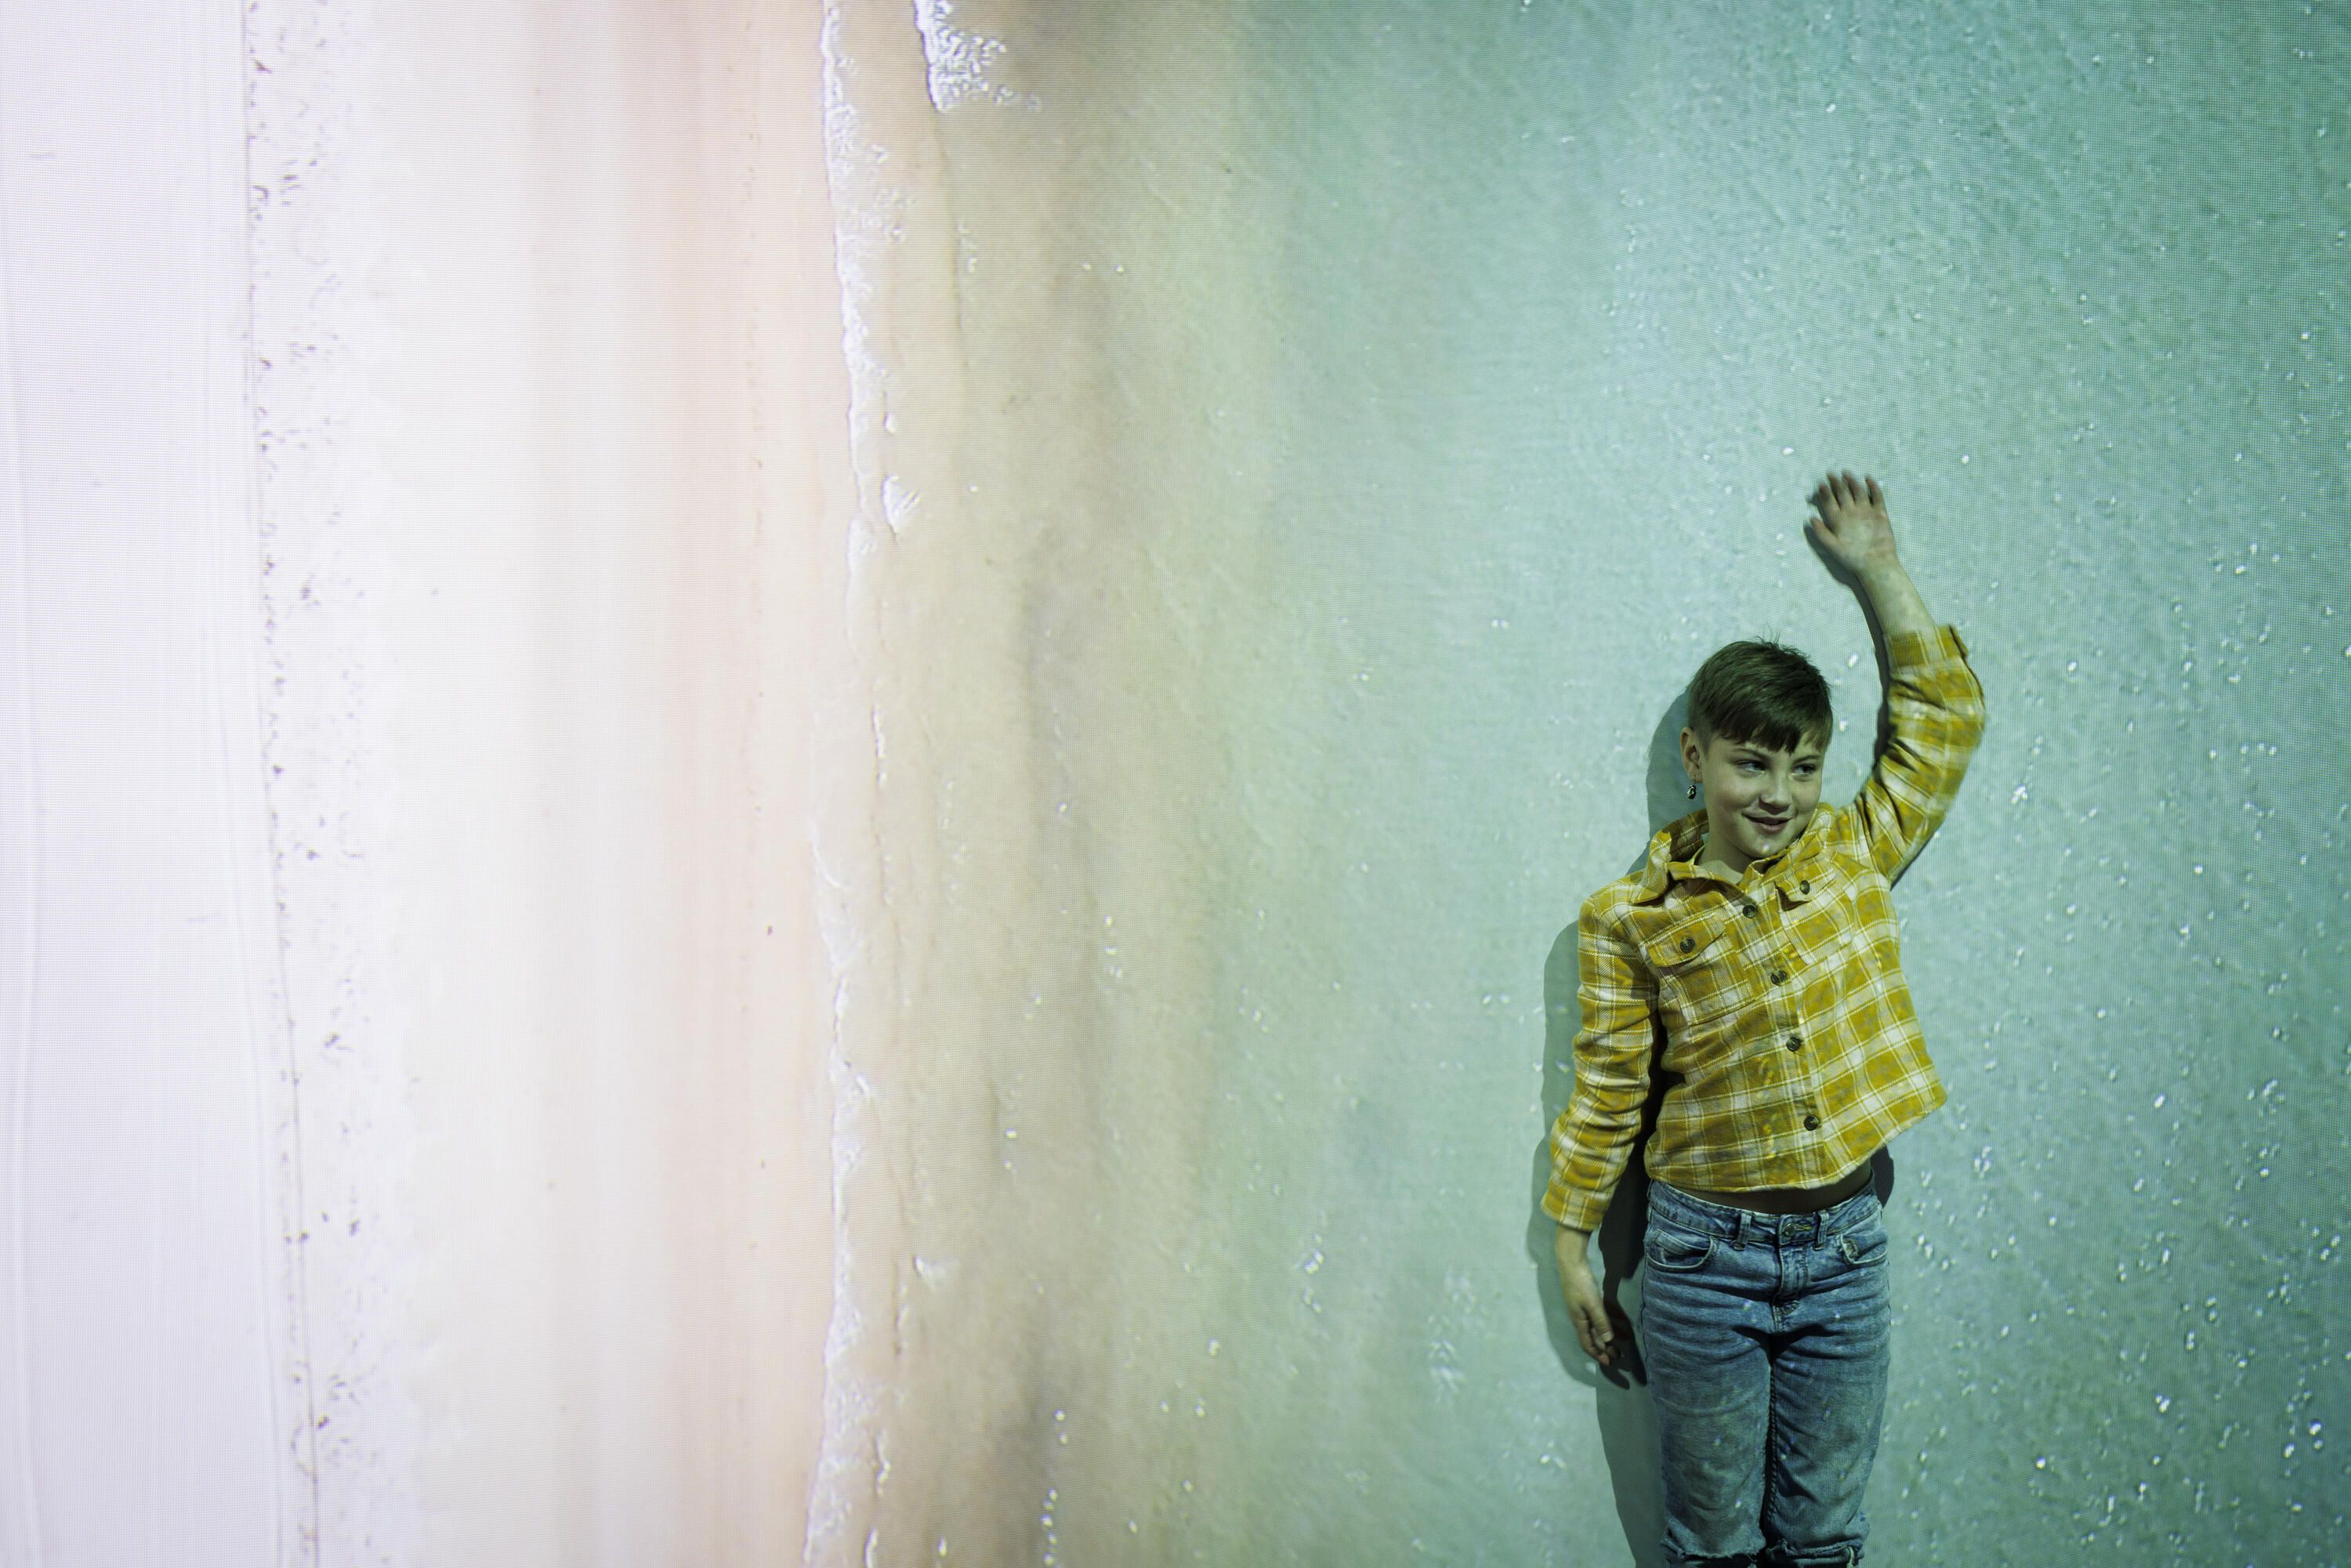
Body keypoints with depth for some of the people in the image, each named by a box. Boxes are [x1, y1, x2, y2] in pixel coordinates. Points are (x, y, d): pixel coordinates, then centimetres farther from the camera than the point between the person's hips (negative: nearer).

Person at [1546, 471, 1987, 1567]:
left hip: (1844, 1251, 2)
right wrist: (1573, 1250, 3)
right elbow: (1605, 1091, 0)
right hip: (1706, 1258, -2)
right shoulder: (1630, 918, -5)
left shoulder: (1855, 855, 2)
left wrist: (1876, 570, 5)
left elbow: (1944, 715, 5)